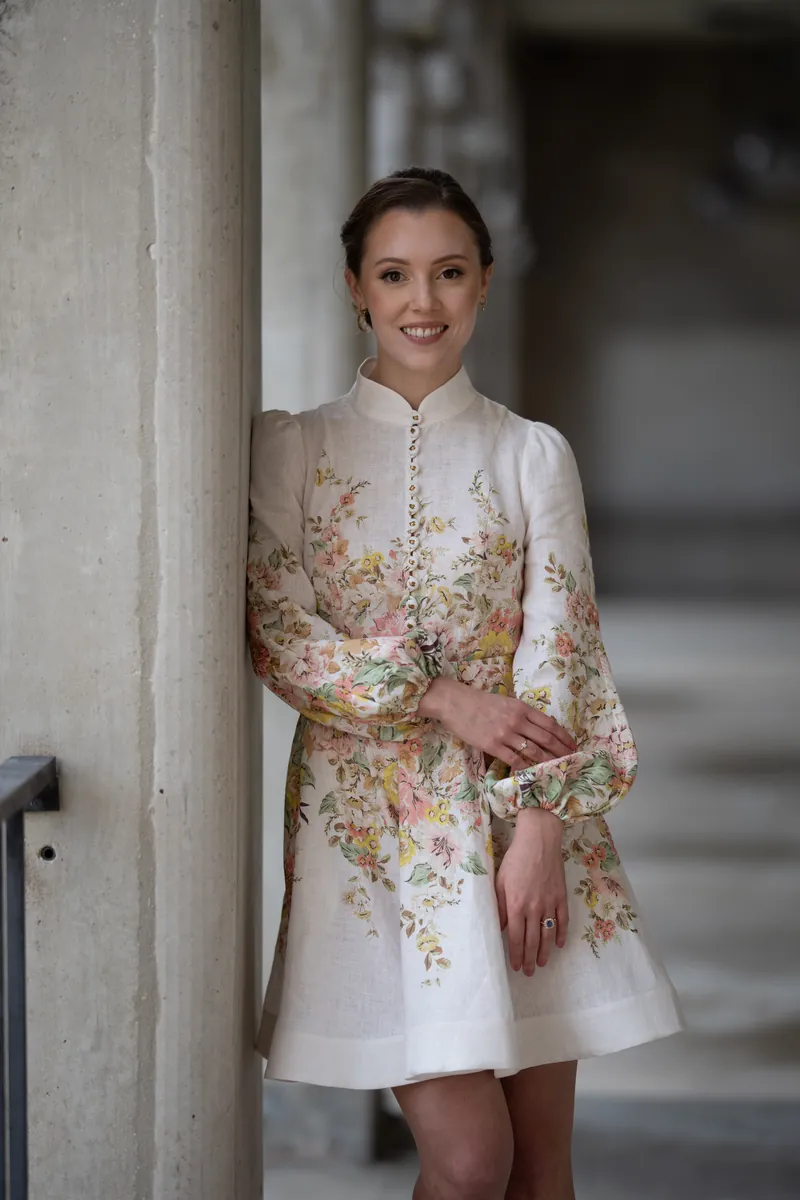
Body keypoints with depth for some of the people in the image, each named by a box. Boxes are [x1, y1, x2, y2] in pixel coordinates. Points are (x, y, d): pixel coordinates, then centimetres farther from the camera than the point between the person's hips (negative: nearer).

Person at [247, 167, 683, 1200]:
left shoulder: (534, 456, 6)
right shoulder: (292, 447, 4)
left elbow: (558, 648, -1)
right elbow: (277, 636, -4)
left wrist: (539, 827, -11)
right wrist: (439, 698, -13)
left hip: (519, 805, 2)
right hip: (370, 808, -2)